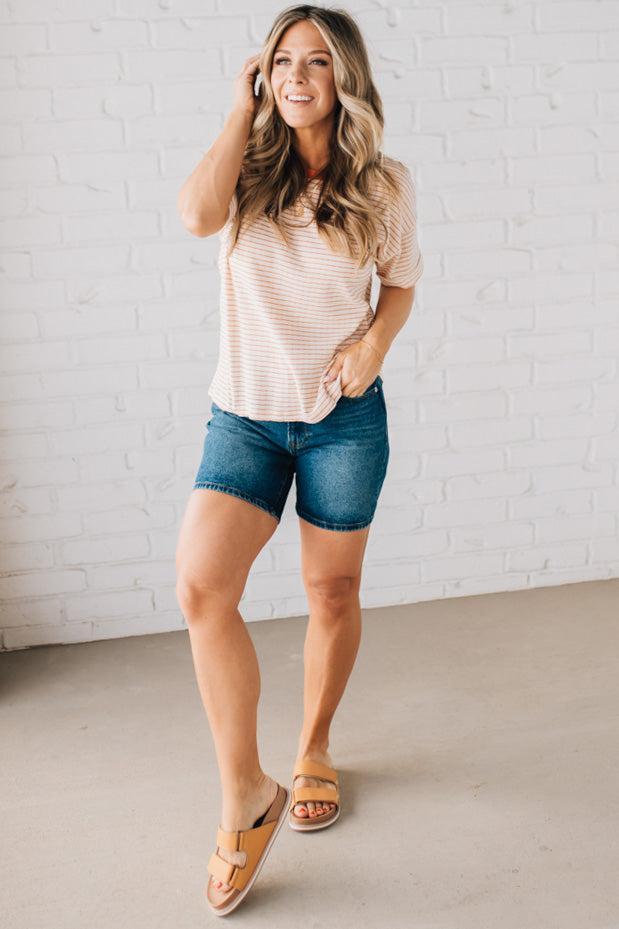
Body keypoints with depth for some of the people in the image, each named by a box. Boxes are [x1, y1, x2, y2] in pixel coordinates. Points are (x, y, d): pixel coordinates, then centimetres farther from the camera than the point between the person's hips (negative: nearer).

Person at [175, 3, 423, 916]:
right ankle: (246, 797, -3)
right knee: (200, 584, -17)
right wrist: (242, 112, -8)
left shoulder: (384, 184, 1)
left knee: (332, 593, 9)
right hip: (243, 414, 0)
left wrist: (375, 339, -10)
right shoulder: (248, 169, 1)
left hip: (343, 416, 0)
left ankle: (313, 754, 34)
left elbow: (401, 282, 11)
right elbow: (197, 215, -20)